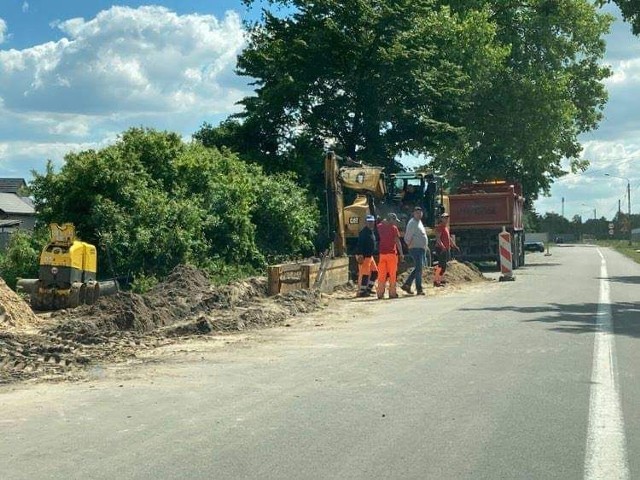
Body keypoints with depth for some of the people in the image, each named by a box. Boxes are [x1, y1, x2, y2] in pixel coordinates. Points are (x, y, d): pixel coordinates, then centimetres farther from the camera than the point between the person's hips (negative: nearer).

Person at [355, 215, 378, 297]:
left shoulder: (372, 231, 15)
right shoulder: (364, 232, -15)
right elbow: (360, 244, -22)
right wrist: (360, 256, -27)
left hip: (370, 256, 10)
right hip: (364, 256, -10)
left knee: (375, 272, 14)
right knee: (365, 274, -8)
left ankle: (369, 288, 22)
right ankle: (361, 291, -3)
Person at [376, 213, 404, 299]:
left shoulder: (379, 226, 6)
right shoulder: (393, 228, -5)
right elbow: (397, 241, -6)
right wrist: (401, 253, -2)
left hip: (381, 253, 4)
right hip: (391, 253, -4)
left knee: (381, 274, 7)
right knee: (392, 274, 3)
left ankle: (380, 293, 5)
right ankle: (392, 293, 3)